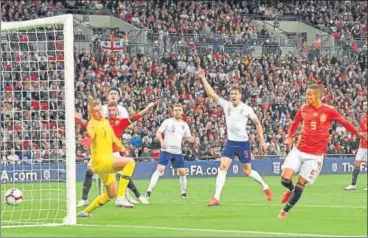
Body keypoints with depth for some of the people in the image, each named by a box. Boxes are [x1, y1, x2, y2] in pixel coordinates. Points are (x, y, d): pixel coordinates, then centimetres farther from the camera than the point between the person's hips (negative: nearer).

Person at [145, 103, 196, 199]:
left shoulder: (184, 125, 9)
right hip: (166, 150, -4)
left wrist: (191, 139, -3)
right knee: (160, 169, -17)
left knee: (182, 172, 3)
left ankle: (183, 192, 23)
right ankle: (149, 191, -17)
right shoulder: (168, 122, -4)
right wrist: (162, 141, -23)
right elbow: (158, 133, -5)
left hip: (177, 152, 4)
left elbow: (187, 137, 20)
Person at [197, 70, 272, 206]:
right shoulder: (226, 105, 0)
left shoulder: (246, 109, -7)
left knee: (247, 172, 5)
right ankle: (216, 198, -16)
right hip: (230, 142, 2)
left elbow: (257, 123, 2)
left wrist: (261, 140, -1)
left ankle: (265, 187, 32)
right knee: (223, 167, -13)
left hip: (243, 143, -2)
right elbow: (211, 94, -3)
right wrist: (203, 78, -10)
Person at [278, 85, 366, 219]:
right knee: (285, 179, -10)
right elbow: (295, 124, 16)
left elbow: (344, 122, 7)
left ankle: (285, 211, 16)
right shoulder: (303, 109, 2)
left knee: (300, 185, -3)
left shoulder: (329, 111, -6)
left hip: (315, 155, -3)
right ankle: (291, 190, 27)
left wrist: (357, 133, 8)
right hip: (299, 150, 3)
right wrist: (289, 137, 1)